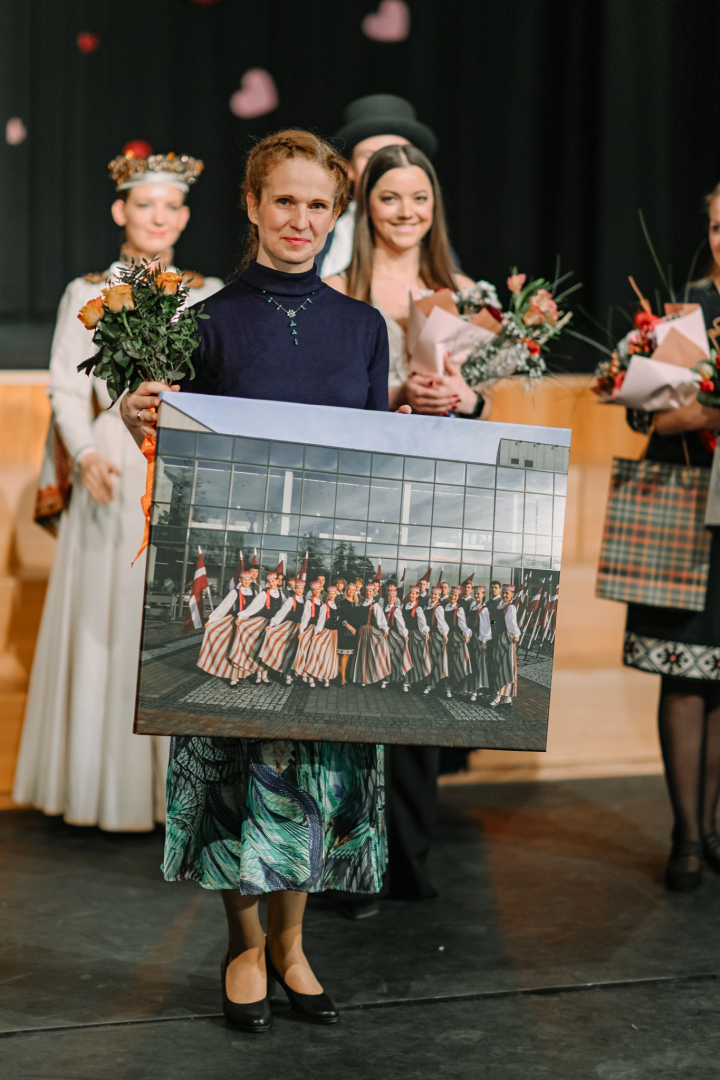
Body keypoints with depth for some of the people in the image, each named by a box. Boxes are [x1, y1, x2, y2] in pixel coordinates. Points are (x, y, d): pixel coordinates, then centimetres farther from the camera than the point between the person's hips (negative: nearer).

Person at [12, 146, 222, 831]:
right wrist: (86, 456, -14)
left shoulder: (211, 296, 10)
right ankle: (107, 783, 10)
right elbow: (67, 390, 2)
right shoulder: (86, 294, 7)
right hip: (112, 474, -1)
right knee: (106, 627, 0)